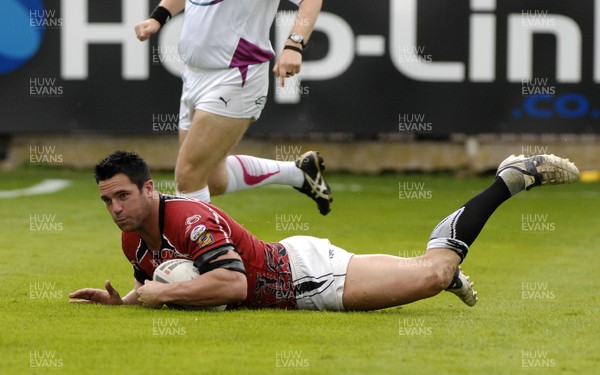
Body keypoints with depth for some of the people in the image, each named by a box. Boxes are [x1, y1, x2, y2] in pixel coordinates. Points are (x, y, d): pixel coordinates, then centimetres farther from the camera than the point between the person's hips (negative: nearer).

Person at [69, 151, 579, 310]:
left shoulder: (191, 219, -27)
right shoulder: (134, 240, 1)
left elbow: (232, 285, -36)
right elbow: (153, 288, 19)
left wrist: (162, 293, -30)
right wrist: (119, 300, -2)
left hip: (302, 272, -8)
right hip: (290, 290, 8)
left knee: (432, 275, -10)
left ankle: (513, 178, 0)